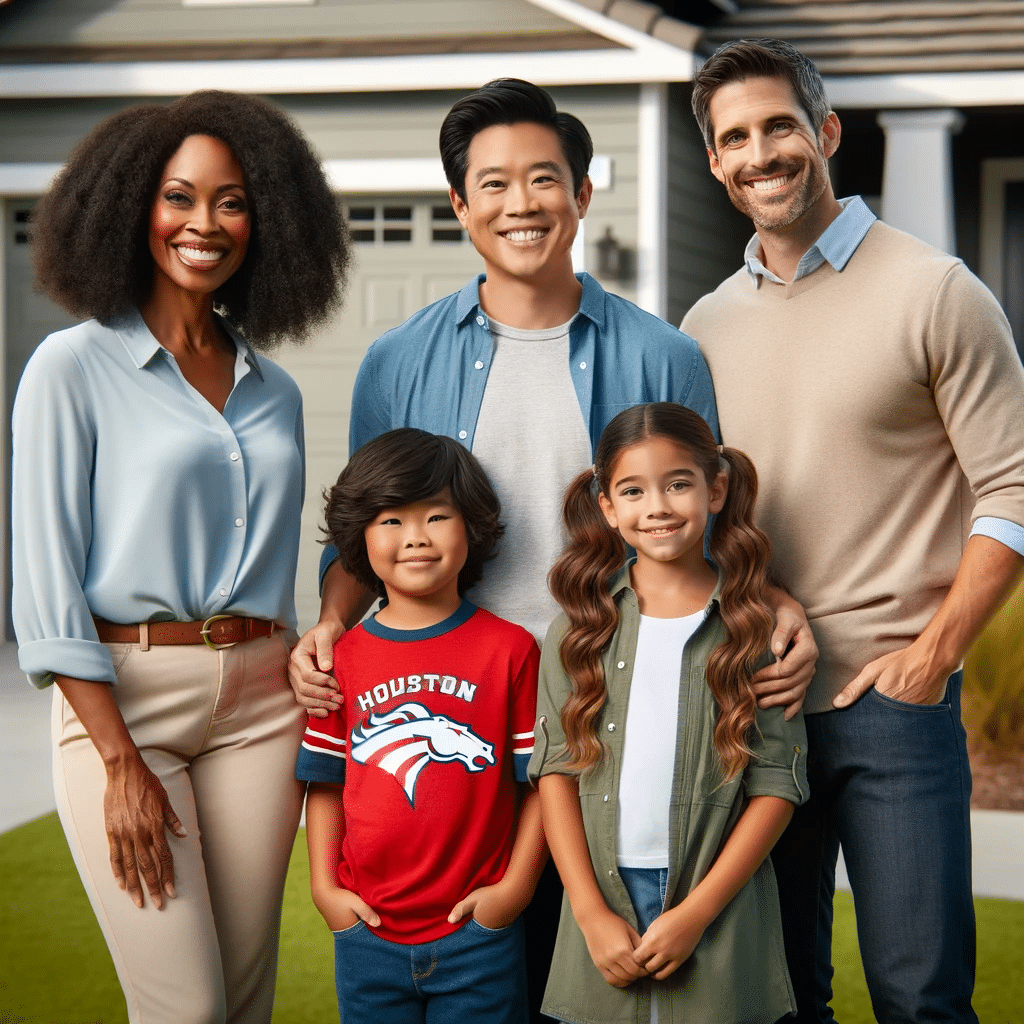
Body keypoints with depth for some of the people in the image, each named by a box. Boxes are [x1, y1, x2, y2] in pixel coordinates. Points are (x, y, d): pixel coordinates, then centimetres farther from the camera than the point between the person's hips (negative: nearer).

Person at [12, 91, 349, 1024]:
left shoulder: (273, 391, 13)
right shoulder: (73, 368, -3)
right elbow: (45, 577, -7)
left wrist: (307, 727, 10)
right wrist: (120, 763, -13)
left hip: (258, 702, 5)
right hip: (122, 697, -5)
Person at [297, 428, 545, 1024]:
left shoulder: (511, 649, -4)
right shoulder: (343, 658, 3)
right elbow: (326, 782, 8)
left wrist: (516, 886, -7)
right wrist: (325, 886, 1)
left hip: (478, 933, -2)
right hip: (368, 935, 2)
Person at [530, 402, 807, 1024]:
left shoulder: (755, 623, -1)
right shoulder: (583, 626, 4)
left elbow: (778, 784, -3)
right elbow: (555, 768, 2)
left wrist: (695, 913, -9)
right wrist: (592, 913, -7)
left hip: (717, 905, -1)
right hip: (602, 890, 1)